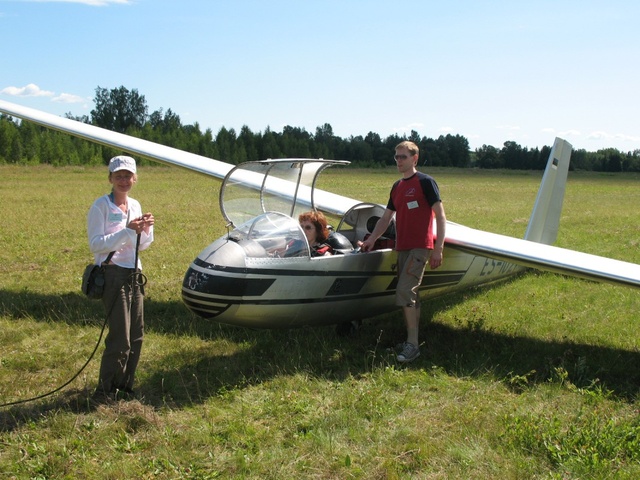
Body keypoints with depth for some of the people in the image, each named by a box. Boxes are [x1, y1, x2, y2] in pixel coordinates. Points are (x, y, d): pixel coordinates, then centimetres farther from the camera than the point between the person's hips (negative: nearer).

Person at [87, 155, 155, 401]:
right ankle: (104, 392, 7)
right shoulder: (101, 206, -9)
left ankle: (124, 386, 23)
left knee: (136, 335, 9)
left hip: (133, 274, 7)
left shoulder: (135, 205, 11)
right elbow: (95, 244, -17)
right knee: (120, 338, -7)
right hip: (113, 274, -7)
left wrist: (146, 229, -4)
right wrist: (127, 231, -23)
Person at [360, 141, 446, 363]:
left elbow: (440, 216, -9)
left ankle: (412, 344, -9)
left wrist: (438, 248, -14)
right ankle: (412, 341, 16)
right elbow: (386, 217, 21)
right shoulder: (397, 187, 16)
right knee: (410, 294, 10)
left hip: (420, 247, -7)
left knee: (404, 291, -15)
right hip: (402, 247, 8)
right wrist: (371, 240, 12)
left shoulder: (425, 182, -6)